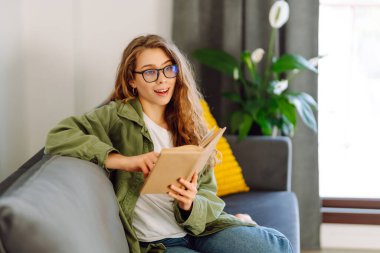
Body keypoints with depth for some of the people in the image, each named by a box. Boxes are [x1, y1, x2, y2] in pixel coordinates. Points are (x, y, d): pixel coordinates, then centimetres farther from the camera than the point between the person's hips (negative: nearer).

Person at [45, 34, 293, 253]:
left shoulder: (192, 126, 13)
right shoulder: (118, 116, 1)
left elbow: (209, 197, 8)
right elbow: (58, 137, -14)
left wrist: (190, 205, -16)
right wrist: (124, 161, -21)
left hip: (201, 227, 5)